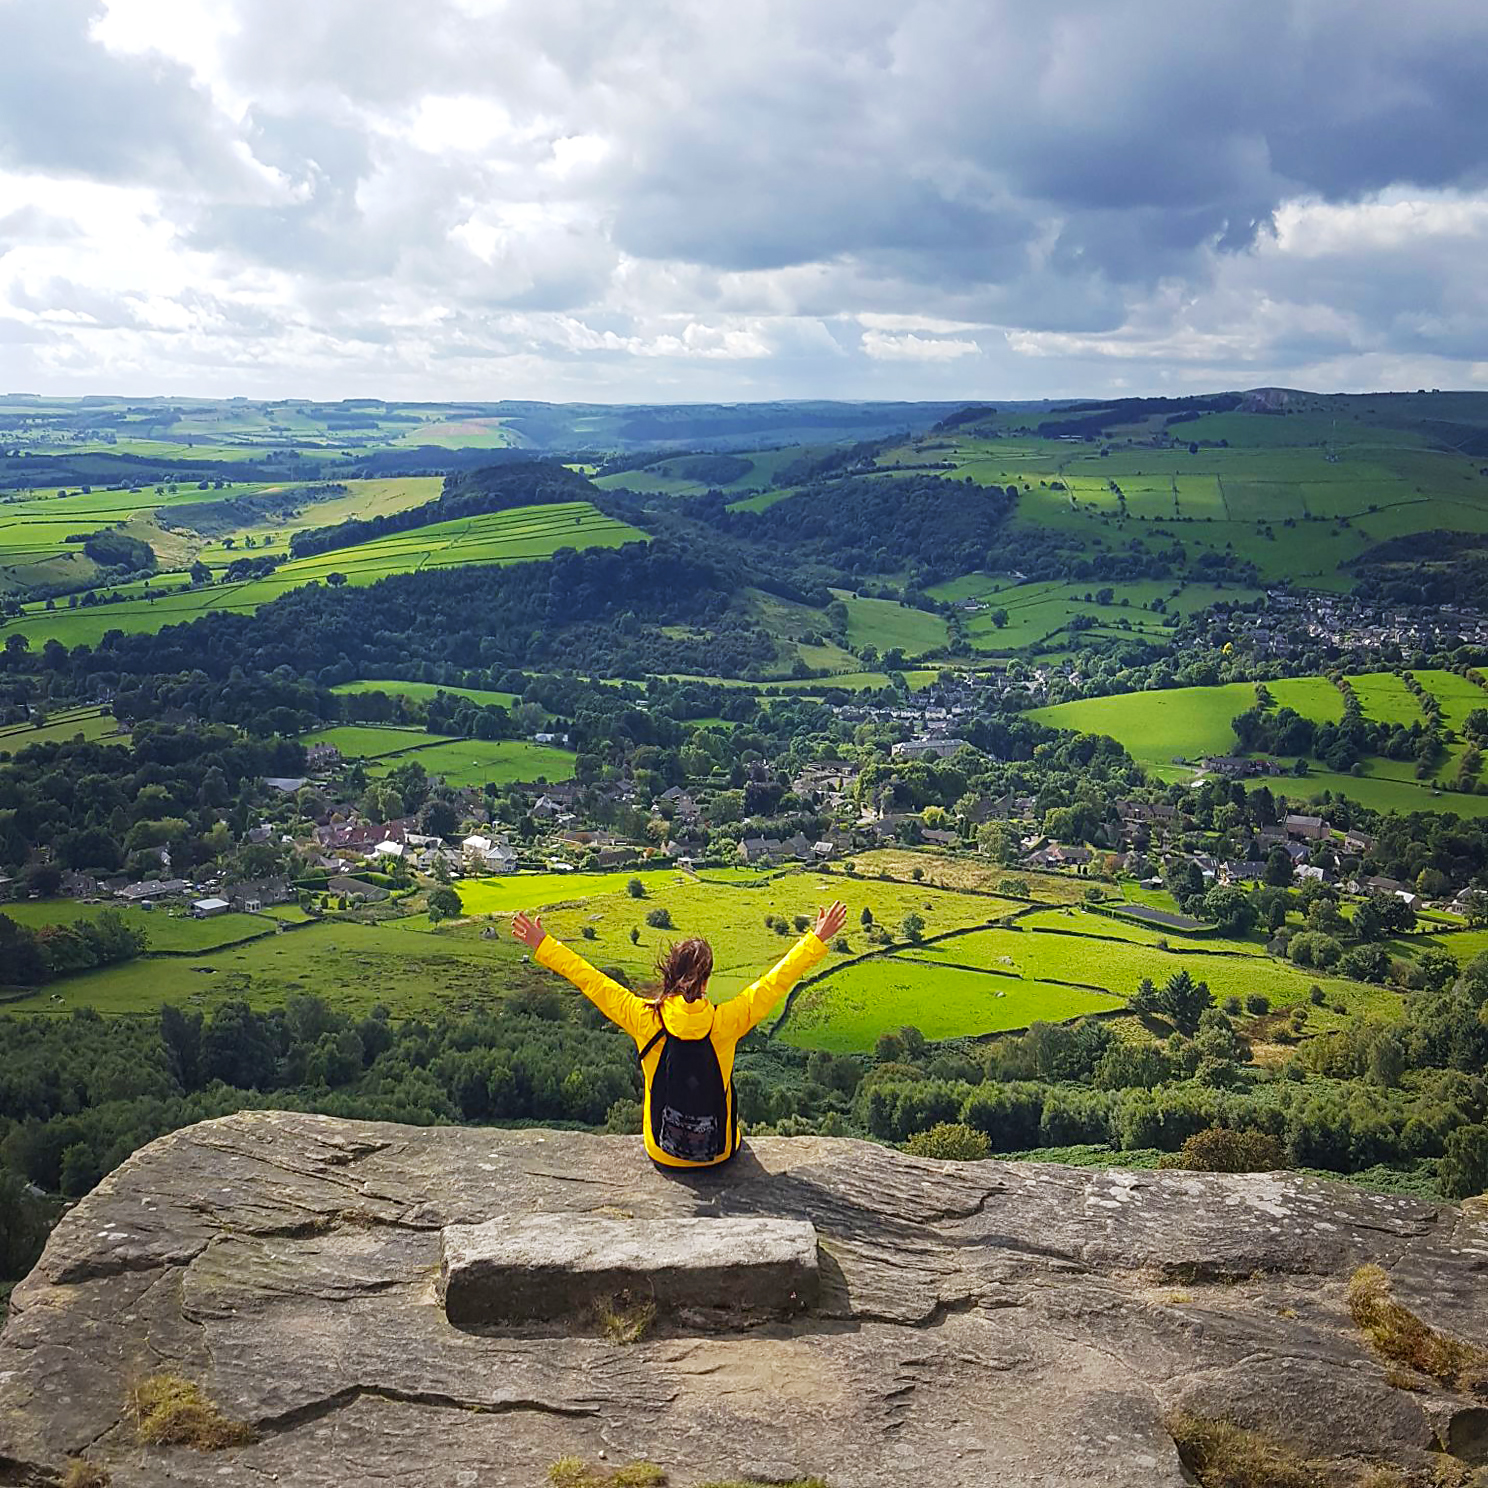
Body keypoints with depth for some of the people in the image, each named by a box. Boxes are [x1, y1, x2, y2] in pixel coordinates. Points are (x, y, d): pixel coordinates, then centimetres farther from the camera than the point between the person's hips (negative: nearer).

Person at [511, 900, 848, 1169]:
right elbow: (775, 982, -12)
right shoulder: (726, 1021, -20)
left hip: (663, 1153, 1)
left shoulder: (646, 1019, -19)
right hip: (719, 1153, 0)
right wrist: (816, 940, -1)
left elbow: (592, 982, -11)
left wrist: (543, 946, -1)